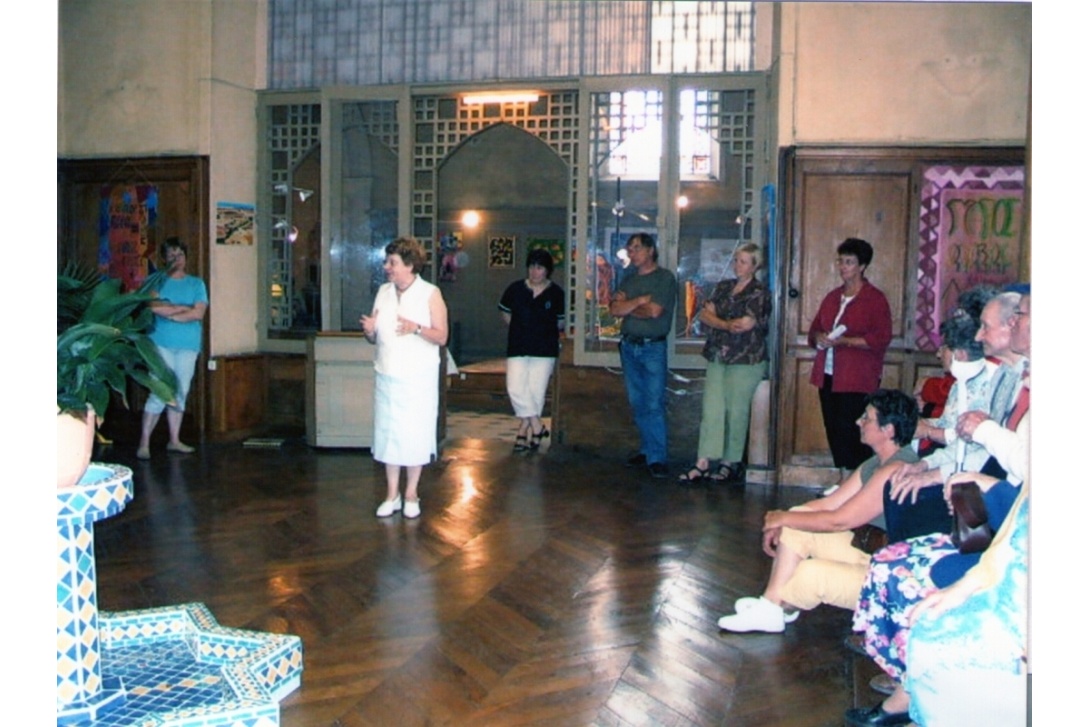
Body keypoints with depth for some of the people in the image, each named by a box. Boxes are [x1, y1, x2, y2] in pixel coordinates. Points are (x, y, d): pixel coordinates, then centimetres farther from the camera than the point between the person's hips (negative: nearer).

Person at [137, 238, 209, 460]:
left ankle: (174, 440, 17)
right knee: (159, 393, -9)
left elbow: (199, 313, -3)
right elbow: (154, 307, -12)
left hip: (188, 346, 3)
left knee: (180, 393, 8)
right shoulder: (158, 280, 5)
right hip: (162, 343, -3)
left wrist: (169, 313, -7)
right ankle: (144, 443, -6)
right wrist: (184, 307, -9)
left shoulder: (197, 283, 11)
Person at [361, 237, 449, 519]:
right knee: (388, 432, 7)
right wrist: (370, 330, -9)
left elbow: (441, 337, -9)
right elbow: (374, 338, 13)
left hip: (418, 378, -4)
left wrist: (417, 328, -25)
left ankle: (411, 494, 16)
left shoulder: (430, 294, -5)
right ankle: (392, 493, 18)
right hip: (387, 376, 4)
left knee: (415, 435, 2)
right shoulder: (383, 292, 9)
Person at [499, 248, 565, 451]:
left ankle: (525, 429, 12)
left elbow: (561, 321, 11)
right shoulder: (515, 289, 3)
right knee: (516, 388, -11)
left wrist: (548, 333, 11)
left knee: (536, 391, -2)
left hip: (545, 350, -1)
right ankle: (537, 426, -1)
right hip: (517, 348, 2)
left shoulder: (556, 293, -1)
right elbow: (504, 311, 19)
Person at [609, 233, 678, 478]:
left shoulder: (665, 278, -4)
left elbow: (654, 311, -16)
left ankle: (656, 458, -6)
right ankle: (647, 450, 18)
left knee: (654, 404, -9)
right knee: (637, 403, 9)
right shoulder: (629, 279, 14)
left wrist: (627, 306, -1)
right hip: (628, 346, 6)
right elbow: (614, 309, 1)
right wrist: (640, 300, -11)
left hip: (653, 347, -6)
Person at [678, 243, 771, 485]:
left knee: (736, 412, -1)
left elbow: (746, 324, -15)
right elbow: (705, 314, 5)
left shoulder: (760, 292, -3)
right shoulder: (724, 287, 15)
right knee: (711, 410, -1)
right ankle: (703, 464, -1)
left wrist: (717, 322, -5)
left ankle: (731, 464, 11)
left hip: (745, 361, -5)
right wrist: (727, 324, -11)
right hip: (717, 358, 5)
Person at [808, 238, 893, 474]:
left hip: (856, 381, -7)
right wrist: (818, 337, -2)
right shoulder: (832, 297, 18)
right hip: (828, 376, 7)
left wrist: (843, 341, -19)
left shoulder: (875, 299, -3)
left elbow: (881, 339, -12)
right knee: (834, 432, 8)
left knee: (851, 435, -11)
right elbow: (814, 329, 23)